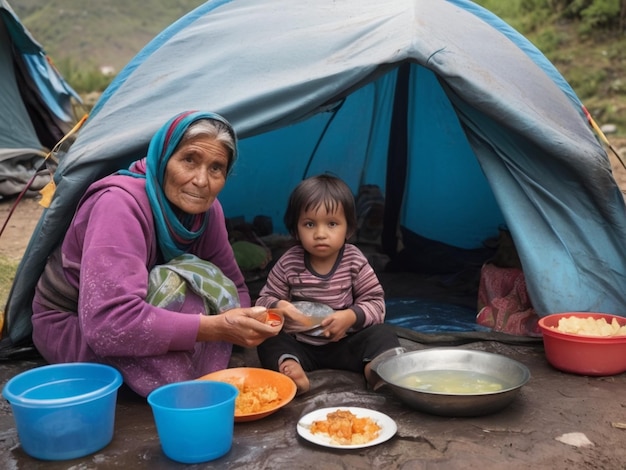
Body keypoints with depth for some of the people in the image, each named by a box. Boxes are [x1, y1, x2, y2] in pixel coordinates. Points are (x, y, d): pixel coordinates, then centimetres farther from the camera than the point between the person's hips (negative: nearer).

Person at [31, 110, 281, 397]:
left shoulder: (206, 209, -9)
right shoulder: (121, 204, -33)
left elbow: (232, 287, 1)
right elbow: (108, 324, -42)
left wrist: (239, 319, -23)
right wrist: (217, 328, -42)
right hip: (70, 328, -7)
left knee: (216, 290, -17)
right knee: (176, 287, -31)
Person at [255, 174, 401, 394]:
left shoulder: (355, 262, -5)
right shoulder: (288, 263, -4)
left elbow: (376, 302, -4)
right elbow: (265, 299, 1)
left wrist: (351, 316, -23)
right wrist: (278, 307, -22)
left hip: (344, 344, 0)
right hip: (300, 345, 0)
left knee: (383, 333, -19)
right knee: (269, 340, -23)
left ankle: (375, 366, -43)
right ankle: (289, 365, -47)